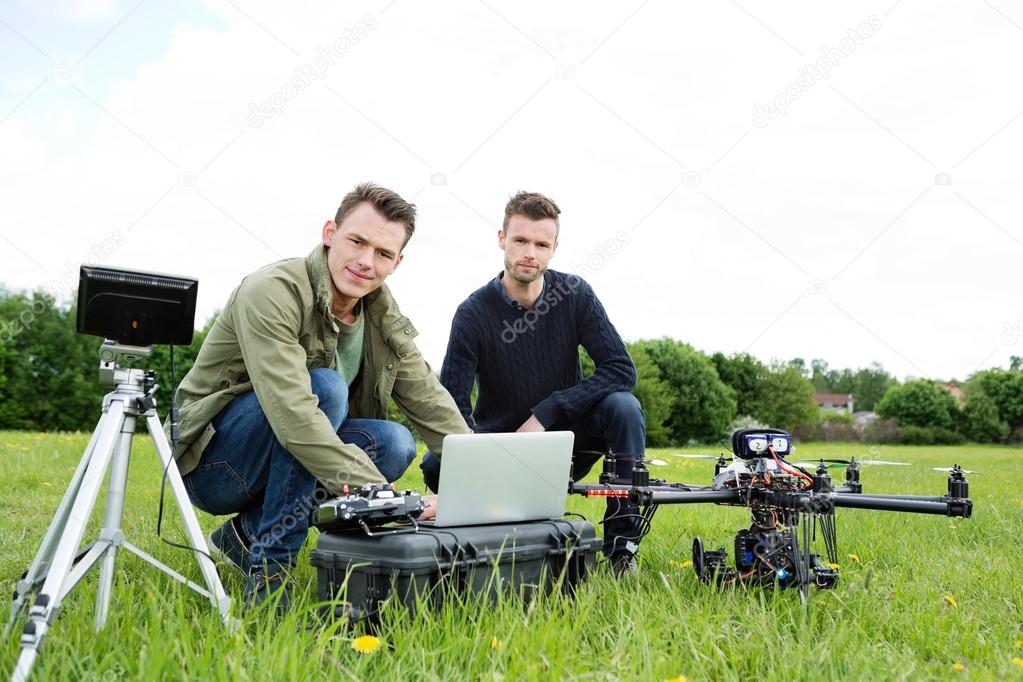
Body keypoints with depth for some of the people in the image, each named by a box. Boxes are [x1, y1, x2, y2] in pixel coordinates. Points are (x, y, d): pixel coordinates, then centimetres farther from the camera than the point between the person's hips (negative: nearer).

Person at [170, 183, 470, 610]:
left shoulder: (385, 318, -1)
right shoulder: (271, 292, -24)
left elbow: (432, 403, -1)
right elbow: (292, 412, -35)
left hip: (290, 458, 7)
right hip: (211, 461, -6)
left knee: (394, 443, -18)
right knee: (325, 387, -30)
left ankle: (246, 534, -2)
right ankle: (268, 569, -22)